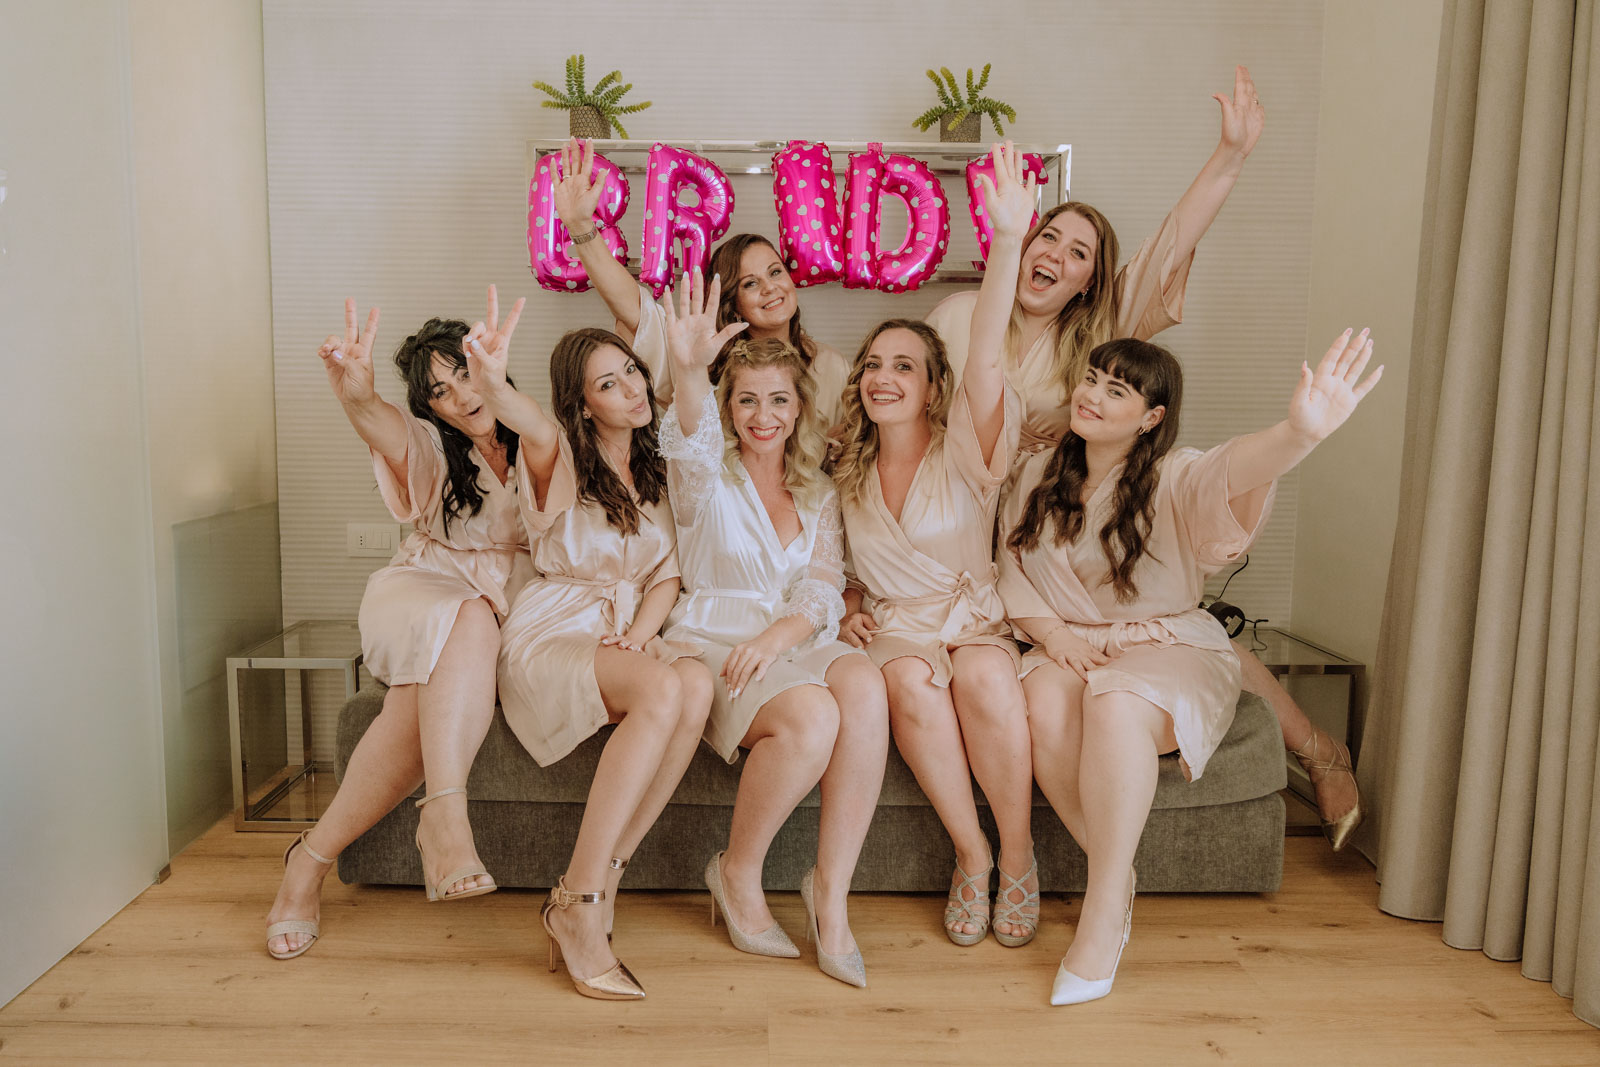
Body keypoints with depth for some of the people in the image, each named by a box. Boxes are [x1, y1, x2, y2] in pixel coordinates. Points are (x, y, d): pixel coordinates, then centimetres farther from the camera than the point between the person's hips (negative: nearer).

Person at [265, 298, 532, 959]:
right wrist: (356, 393, -47)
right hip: (425, 592, -1)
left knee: (423, 697, -30)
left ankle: (314, 856, -23)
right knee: (470, 622, -38)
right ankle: (446, 818, -47)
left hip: (512, 606, 1)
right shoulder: (428, 446, 3)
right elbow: (381, 427, -24)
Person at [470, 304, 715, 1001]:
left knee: (697, 680, -31)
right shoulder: (560, 460, -2)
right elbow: (528, 422, -27)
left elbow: (668, 576, 12)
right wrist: (491, 381, -51)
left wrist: (640, 631, -10)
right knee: (664, 689, -35)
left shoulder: (657, 473, 15)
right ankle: (578, 908, -27)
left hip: (629, 635, 5)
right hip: (551, 635, -4)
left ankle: (590, 889, -24)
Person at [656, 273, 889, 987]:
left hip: (795, 643, 3)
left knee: (864, 685, -32)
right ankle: (737, 875, -7)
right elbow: (691, 440, -20)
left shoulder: (820, 497, 18)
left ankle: (831, 890, -22)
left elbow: (821, 595, 5)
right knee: (812, 715, -33)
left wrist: (774, 637, -17)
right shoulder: (706, 477, 7)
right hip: (712, 641, -3)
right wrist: (688, 371, -43)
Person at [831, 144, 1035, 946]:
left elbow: (985, 359, -22)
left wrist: (1009, 237, -34)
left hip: (976, 619, -2)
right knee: (910, 680, -33)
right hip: (894, 629, 2)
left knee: (982, 674, -36)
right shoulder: (848, 474, 10)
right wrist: (851, 607, 3)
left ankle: (1018, 855, -16)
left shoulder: (964, 450, -3)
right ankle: (971, 856, -19)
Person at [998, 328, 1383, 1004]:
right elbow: (1013, 573, 10)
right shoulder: (1041, 475, 6)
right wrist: (1054, 633, -10)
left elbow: (1229, 472, -34)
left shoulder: (1173, 478, -9)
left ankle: (1103, 917, -25)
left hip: (1170, 648, -3)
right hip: (1068, 646, 4)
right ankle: (1115, 871, -11)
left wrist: (1298, 434, -58)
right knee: (1042, 704, -31)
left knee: (1115, 706, -37)